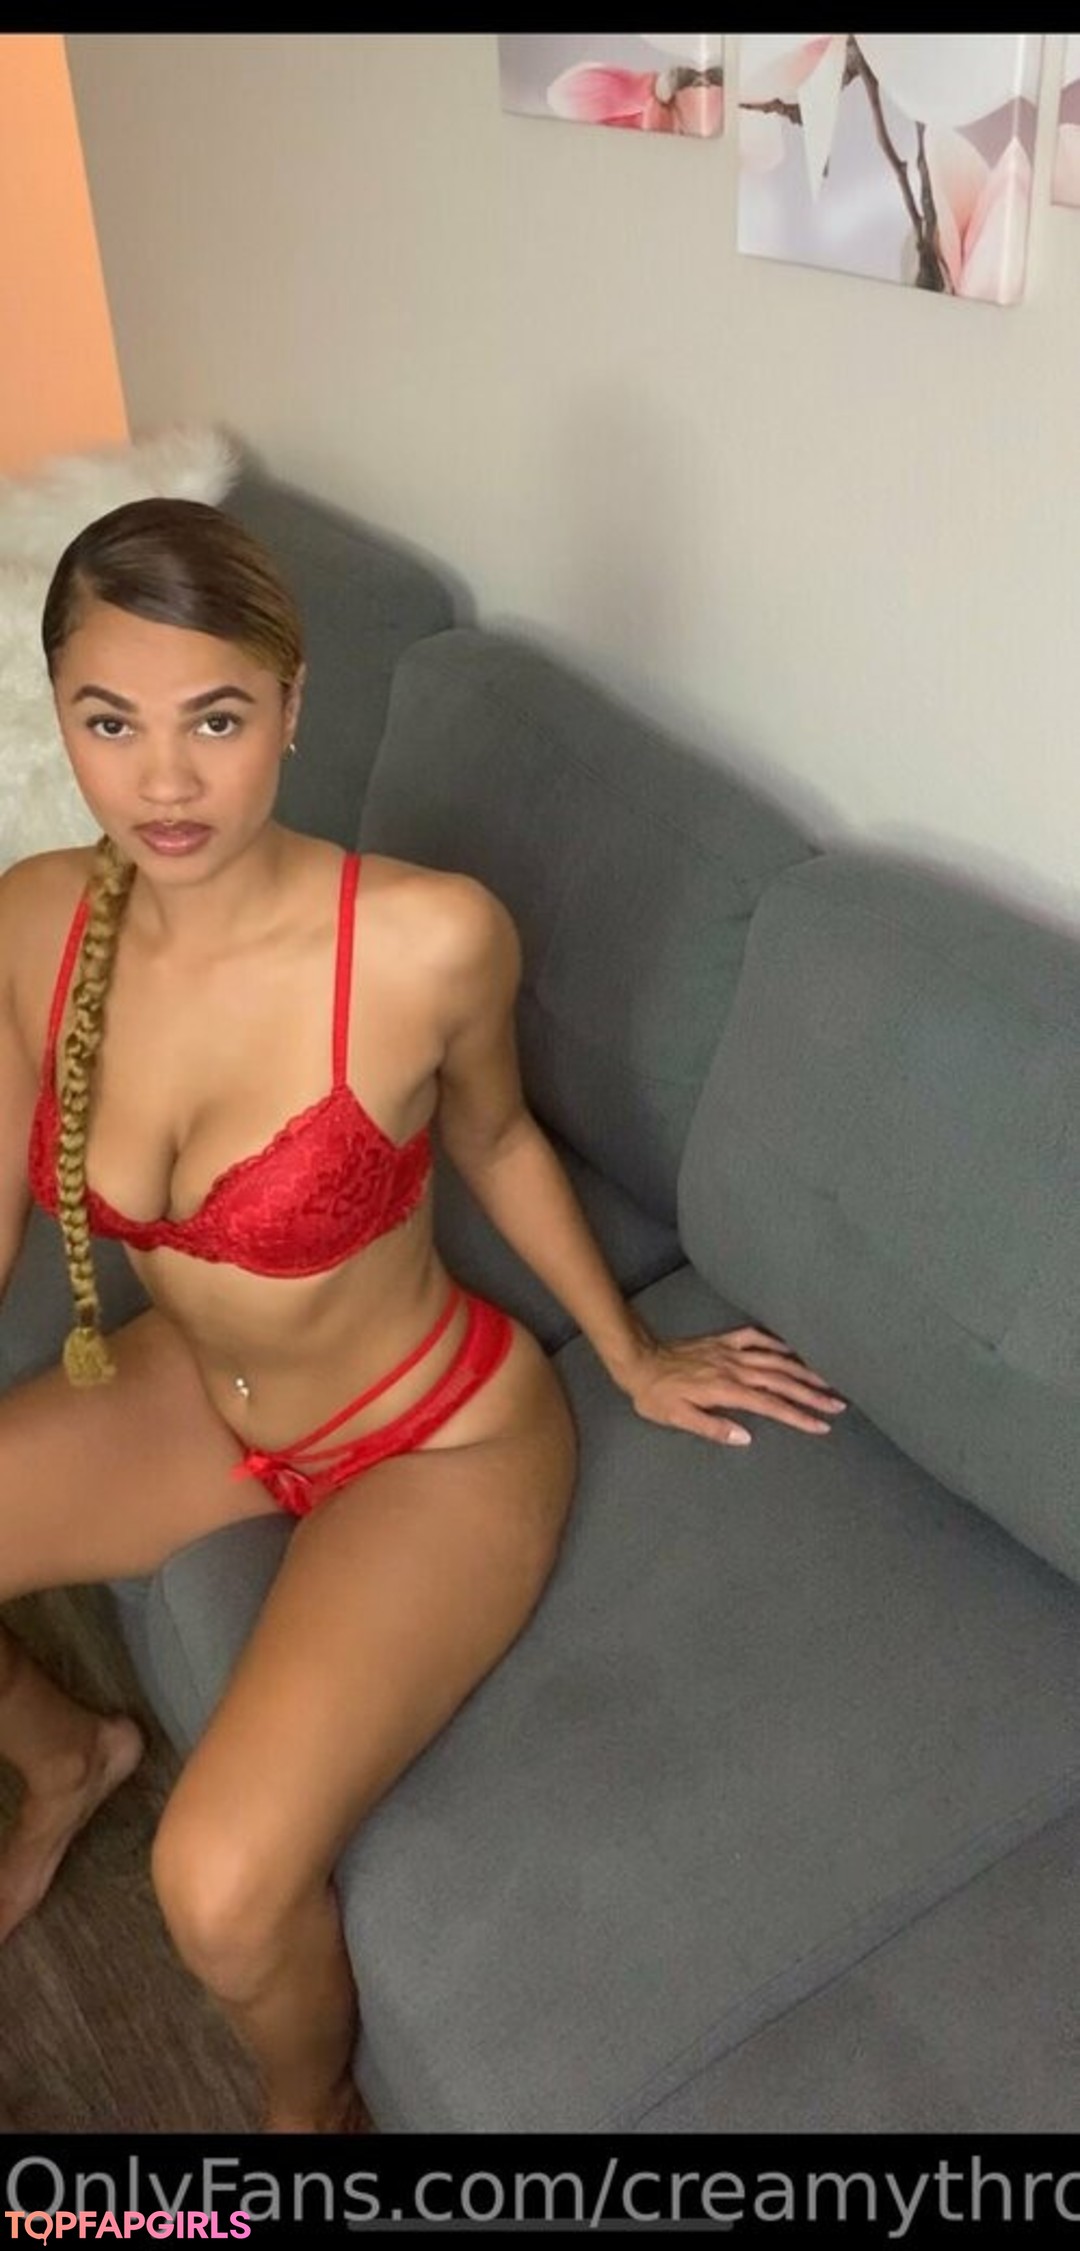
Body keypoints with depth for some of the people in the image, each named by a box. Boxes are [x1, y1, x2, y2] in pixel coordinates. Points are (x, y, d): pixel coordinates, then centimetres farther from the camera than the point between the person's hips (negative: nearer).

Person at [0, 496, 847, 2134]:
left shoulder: (430, 938, -28)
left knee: (222, 1891, -19)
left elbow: (494, 1141, -7)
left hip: (435, 1442, -5)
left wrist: (632, 1357, 6)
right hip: (194, 1390, 6)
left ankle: (312, 2111, 20)